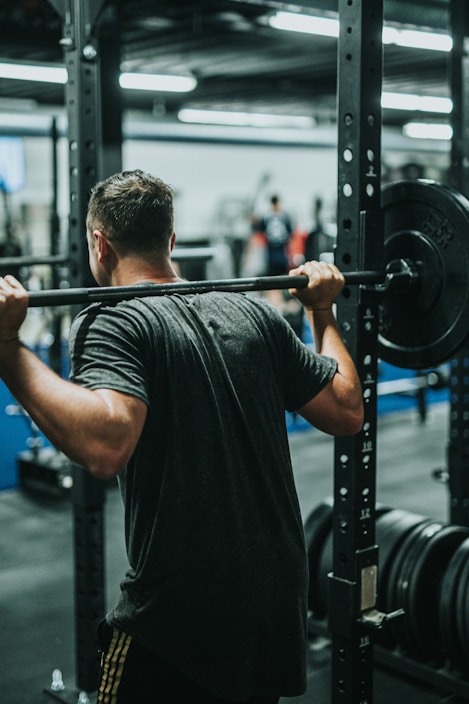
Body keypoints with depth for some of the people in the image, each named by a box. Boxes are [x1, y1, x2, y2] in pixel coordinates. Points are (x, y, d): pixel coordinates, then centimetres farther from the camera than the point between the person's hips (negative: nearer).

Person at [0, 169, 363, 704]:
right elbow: (347, 411, 9)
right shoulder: (252, 314, 6)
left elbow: (105, 446, -31)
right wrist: (323, 311, 20)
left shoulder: (113, 323, -12)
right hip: (279, 603, 6)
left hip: (179, 617, -6)